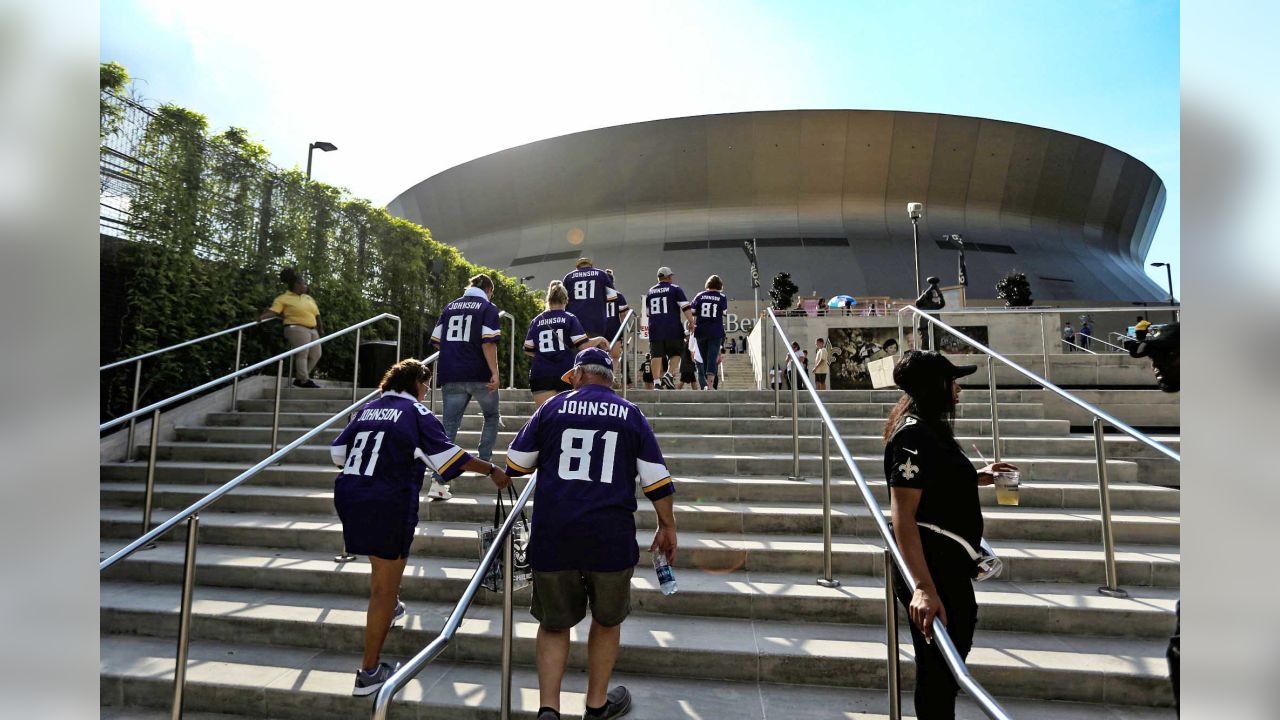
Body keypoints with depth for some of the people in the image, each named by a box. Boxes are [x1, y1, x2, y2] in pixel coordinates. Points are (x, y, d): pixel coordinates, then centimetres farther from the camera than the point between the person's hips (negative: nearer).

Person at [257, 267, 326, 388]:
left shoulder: (309, 298, 20)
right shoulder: (284, 298, 0)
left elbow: (317, 315, 22)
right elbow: (274, 311, -11)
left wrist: (320, 329, 18)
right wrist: (263, 316, -28)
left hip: (312, 330, 8)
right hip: (297, 329, -8)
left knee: (315, 355, 5)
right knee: (302, 354, -12)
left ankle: (299, 378, 14)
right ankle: (304, 380, -8)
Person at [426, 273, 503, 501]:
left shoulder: (450, 306, 15)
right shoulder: (488, 307, 0)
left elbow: (436, 341, 15)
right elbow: (488, 342, -13)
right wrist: (494, 372, -14)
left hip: (451, 376, 4)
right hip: (479, 375, -4)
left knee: (449, 428, 3)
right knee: (491, 417, 21)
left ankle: (439, 482, -6)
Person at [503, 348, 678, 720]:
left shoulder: (553, 407, 3)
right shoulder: (631, 414, 3)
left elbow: (515, 465, 9)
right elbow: (657, 481, 1)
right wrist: (668, 527, 14)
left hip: (552, 536, 0)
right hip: (610, 537, 0)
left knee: (553, 623, 19)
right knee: (606, 621, 22)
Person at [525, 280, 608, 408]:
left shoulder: (536, 321, 8)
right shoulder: (570, 318, 0)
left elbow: (528, 350, 11)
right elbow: (583, 345, -8)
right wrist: (599, 340, 9)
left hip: (540, 375, 2)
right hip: (565, 373, -1)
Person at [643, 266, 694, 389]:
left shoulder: (650, 291, 16)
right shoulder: (675, 289, 2)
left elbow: (647, 311, 24)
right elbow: (685, 307, -8)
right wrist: (691, 322, -7)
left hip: (654, 328, 4)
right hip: (673, 329, -4)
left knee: (657, 355, 3)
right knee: (676, 352, 9)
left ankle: (656, 382, -2)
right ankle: (669, 375, -9)